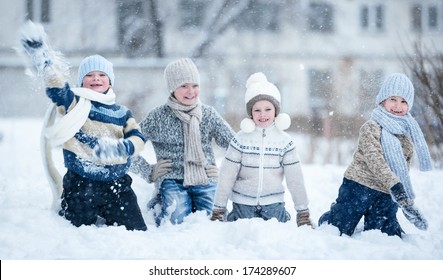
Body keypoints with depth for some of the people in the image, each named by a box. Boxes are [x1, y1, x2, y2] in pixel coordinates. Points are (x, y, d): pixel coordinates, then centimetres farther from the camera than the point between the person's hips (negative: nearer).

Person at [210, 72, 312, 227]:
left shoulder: (285, 141, -2)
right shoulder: (241, 139, -4)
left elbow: (295, 178, 1)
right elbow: (226, 176, -2)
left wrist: (303, 212, 1)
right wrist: (218, 210, -2)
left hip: (273, 203, 1)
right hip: (243, 204, -1)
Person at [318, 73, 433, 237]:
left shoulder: (408, 132, 8)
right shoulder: (371, 128, -13)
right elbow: (375, 160, -26)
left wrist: (407, 203, 12)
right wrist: (395, 186, -40)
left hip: (388, 194, 5)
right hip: (360, 186, -5)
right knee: (339, 231, 4)